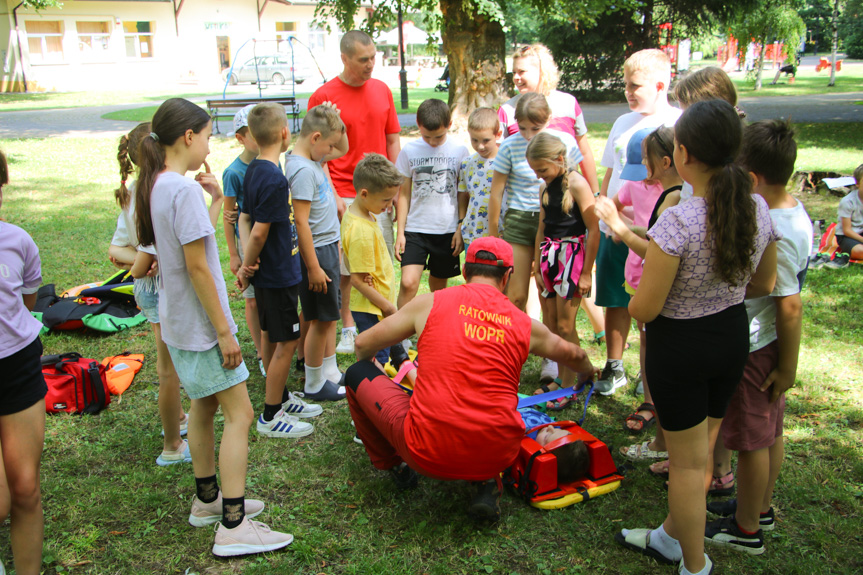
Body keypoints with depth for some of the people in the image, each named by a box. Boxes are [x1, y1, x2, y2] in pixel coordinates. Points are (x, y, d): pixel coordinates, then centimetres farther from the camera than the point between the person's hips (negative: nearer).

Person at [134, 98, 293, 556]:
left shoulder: (152, 185, 7)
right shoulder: (184, 189, -21)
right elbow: (197, 266, -22)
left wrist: (216, 200, 11)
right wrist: (224, 330, -18)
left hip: (177, 323, 10)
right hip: (201, 324, -10)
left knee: (204, 406, 20)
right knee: (239, 414, -4)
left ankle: (208, 499, 34)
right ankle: (233, 526, -1)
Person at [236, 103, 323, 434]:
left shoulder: (254, 170, 6)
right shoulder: (274, 179, -23)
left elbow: (245, 219, 8)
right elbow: (259, 232, -22)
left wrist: (247, 264, -1)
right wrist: (247, 267, -7)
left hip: (265, 272, 10)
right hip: (278, 274, -10)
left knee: (271, 337, 19)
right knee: (286, 343, 0)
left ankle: (281, 398, 34)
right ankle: (271, 417, 11)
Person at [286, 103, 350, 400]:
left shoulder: (312, 158, 7)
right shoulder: (302, 169, -21)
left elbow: (344, 149, 25)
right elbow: (301, 222, -23)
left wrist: (336, 121, 7)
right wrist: (313, 267, -21)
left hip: (328, 245, 10)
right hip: (316, 250, -10)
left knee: (330, 316, 17)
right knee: (320, 320, 2)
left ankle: (331, 374, 30)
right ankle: (314, 384, 17)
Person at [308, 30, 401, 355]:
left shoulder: (382, 90, 8)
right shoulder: (323, 96, -6)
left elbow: (393, 140, 13)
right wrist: (332, 195, -13)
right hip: (344, 196, -4)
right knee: (343, 269, 2)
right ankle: (347, 328, 16)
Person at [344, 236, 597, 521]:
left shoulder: (432, 302, 2)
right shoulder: (525, 324, 9)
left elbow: (363, 344, 13)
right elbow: (572, 354, 30)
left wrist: (365, 369, 37)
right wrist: (587, 372, 54)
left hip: (429, 454, -3)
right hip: (496, 455, 3)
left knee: (358, 374, 18)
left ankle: (396, 466, 31)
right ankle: (488, 483, 15)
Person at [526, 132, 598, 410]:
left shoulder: (576, 184, -13)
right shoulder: (545, 187, 10)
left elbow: (594, 229, -14)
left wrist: (586, 272, -13)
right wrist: (537, 265, 16)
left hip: (572, 254, -7)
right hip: (550, 254, 7)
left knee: (565, 324, -3)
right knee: (550, 322, 9)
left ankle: (569, 386, 8)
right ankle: (558, 378, 22)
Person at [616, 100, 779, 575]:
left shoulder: (676, 222, -28)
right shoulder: (758, 209, -6)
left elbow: (644, 308, -22)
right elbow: (764, 284, 8)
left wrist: (628, 303, 1)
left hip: (680, 345, -7)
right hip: (733, 338, 7)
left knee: (689, 461, 10)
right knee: (702, 450, 22)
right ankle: (670, 537, 44)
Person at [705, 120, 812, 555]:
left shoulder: (774, 232, -28)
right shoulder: (794, 211, 2)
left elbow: (790, 307, -24)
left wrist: (788, 367, -16)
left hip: (753, 349, -9)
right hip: (769, 341, 9)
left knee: (751, 439, 7)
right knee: (769, 432, 22)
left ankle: (746, 530, 24)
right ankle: (759, 507, 41)